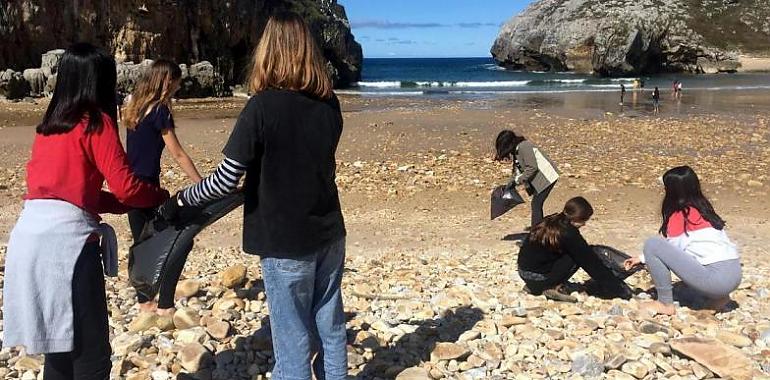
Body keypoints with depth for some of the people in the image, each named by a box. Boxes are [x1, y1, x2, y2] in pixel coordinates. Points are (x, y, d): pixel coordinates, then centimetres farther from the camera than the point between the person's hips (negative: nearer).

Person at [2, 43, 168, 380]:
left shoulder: (49, 124, 19)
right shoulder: (96, 121, -3)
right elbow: (125, 186, -9)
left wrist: (133, 206, 17)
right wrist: (163, 197, 10)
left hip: (29, 235, 8)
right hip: (65, 238, -8)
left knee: (60, 346, 19)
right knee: (91, 352, 2)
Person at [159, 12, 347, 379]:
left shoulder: (263, 106, -17)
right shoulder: (328, 103, 1)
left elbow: (225, 180, -18)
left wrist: (180, 200, -2)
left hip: (287, 243, -5)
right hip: (329, 236, 6)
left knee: (293, 340, 6)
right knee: (331, 329, 17)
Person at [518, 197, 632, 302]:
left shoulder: (550, 221, 6)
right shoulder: (568, 234, -17)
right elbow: (591, 262, -10)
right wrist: (617, 287, -1)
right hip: (537, 277, -8)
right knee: (579, 257, -6)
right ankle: (553, 288, -5)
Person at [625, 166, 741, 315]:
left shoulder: (680, 214, -7)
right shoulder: (702, 208, 18)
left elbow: (672, 248, -2)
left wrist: (644, 259, 17)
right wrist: (642, 258, 28)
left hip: (717, 278, -9)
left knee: (651, 245, -9)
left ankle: (665, 303, 0)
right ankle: (718, 297, 21)